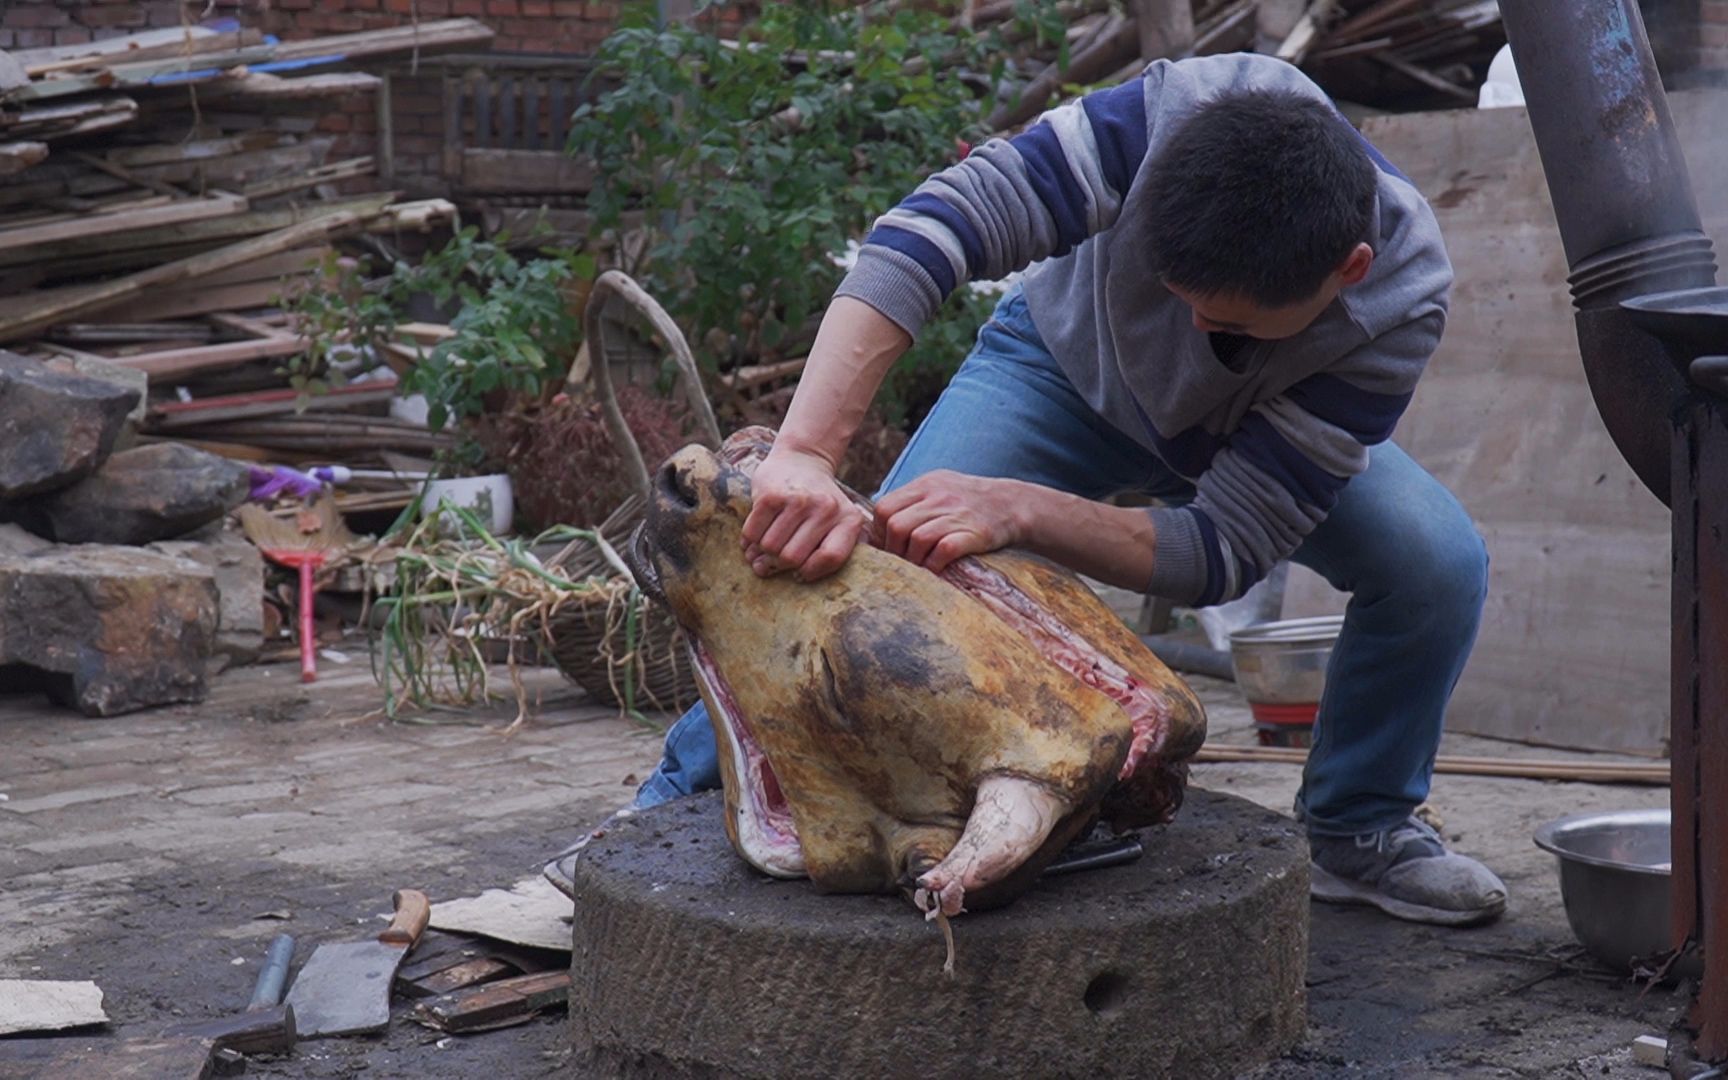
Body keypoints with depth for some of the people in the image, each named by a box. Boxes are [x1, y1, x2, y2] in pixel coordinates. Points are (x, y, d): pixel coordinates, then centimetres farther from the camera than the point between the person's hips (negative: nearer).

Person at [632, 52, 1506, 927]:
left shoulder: (1399, 305, -36)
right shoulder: (1176, 113, -40)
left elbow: (1226, 549, -36)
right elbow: (925, 231, -45)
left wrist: (1015, 510, -52)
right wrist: (805, 453, -58)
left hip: (1255, 432, 1)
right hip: (1069, 364, -1)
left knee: (1440, 566, -22)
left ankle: (1358, 831, 4)